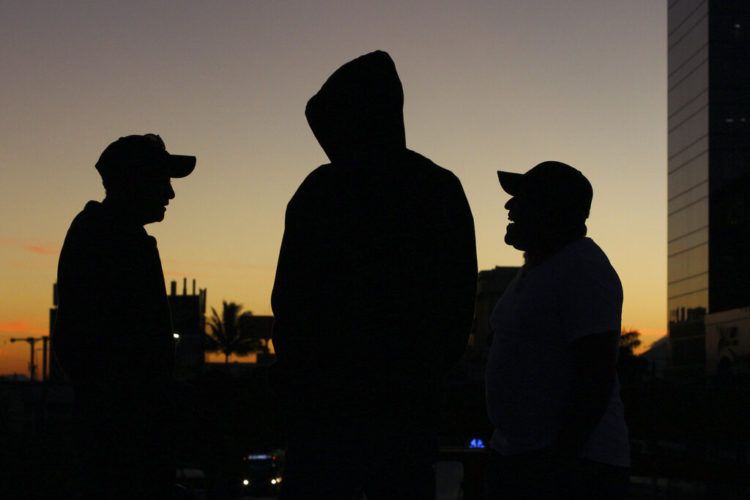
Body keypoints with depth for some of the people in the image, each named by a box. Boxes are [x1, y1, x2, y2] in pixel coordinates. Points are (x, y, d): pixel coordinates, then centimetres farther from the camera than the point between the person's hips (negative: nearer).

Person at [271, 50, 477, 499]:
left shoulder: (323, 191, -7)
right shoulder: (445, 189, 9)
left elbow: (291, 297, -9)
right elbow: (462, 300, 11)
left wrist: (294, 372, 3)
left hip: (331, 394, -5)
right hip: (414, 397, 5)